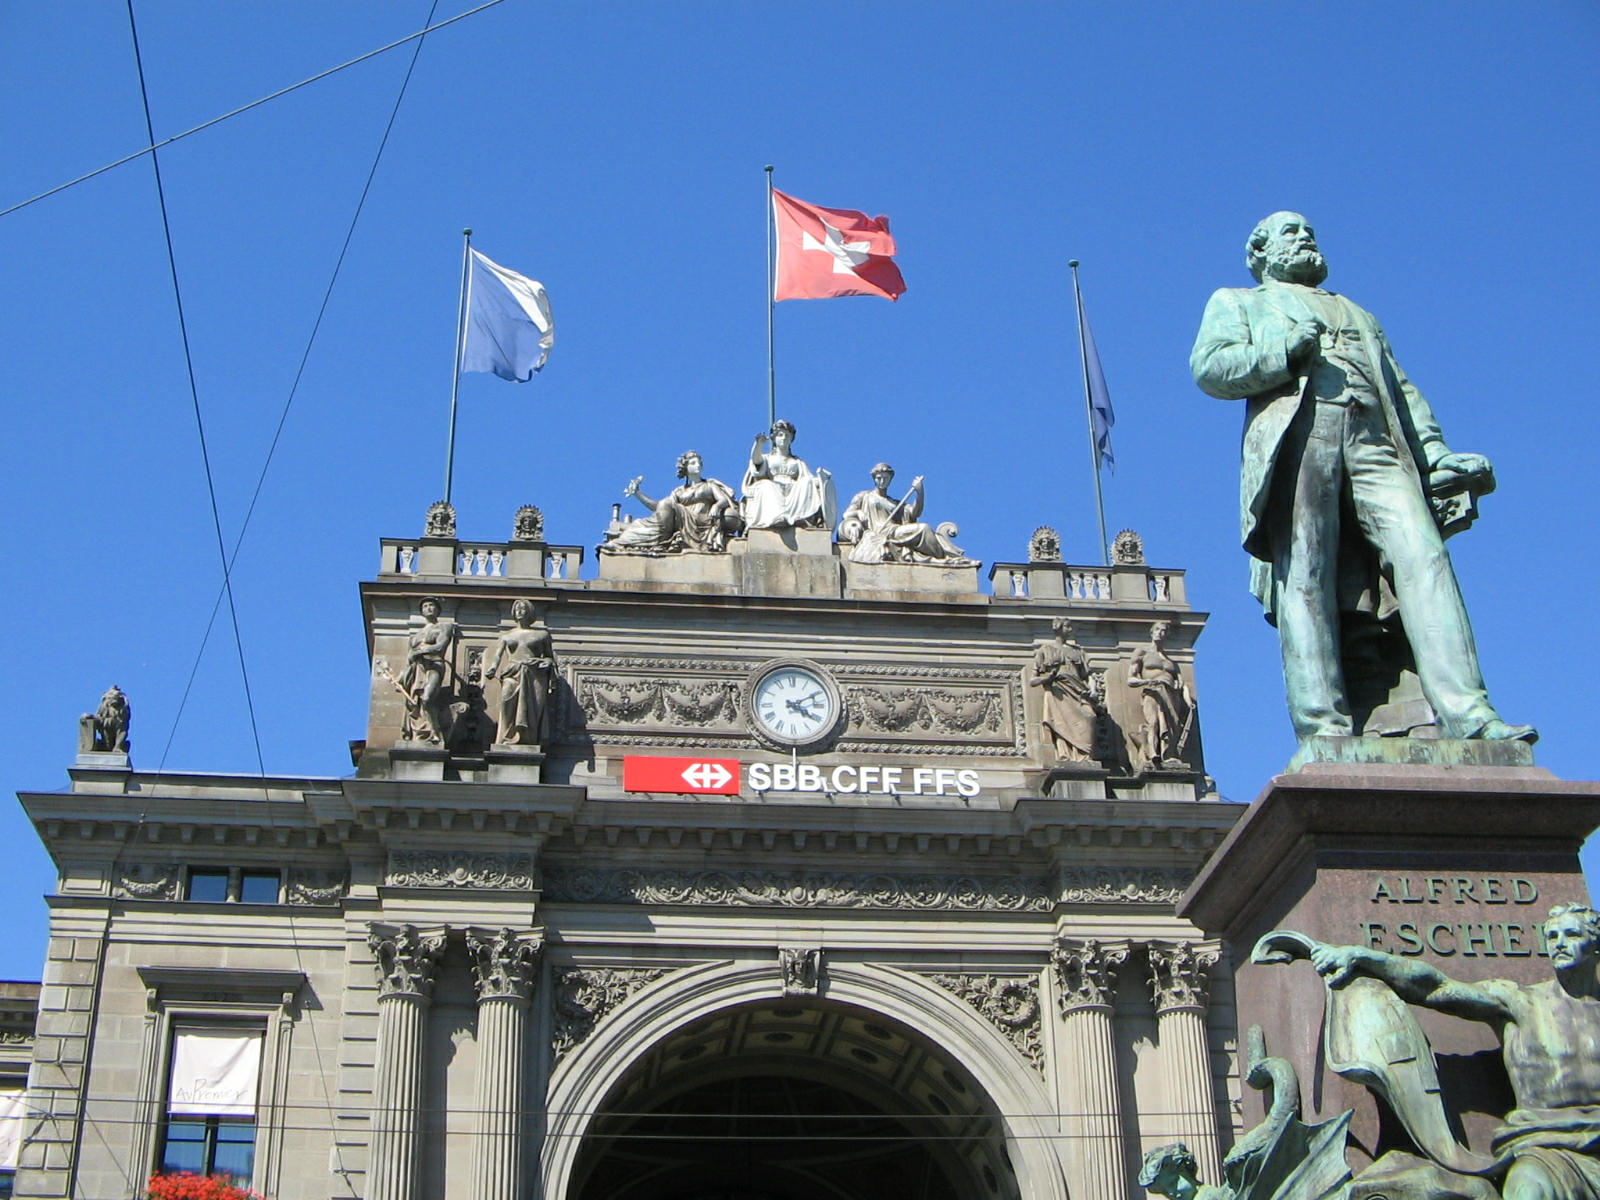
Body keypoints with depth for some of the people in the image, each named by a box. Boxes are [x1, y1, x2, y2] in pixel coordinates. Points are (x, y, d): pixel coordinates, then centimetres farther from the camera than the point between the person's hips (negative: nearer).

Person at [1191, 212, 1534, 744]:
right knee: (1307, 576, -18)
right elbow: (1209, 366, 9)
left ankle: (1466, 714, -30)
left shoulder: (1360, 316, 40)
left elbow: (1403, 392, 28)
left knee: (1422, 557, -18)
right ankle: (1324, 725, -27)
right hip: (1296, 435, -3)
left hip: (1375, 445, 3)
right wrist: (1284, 352, -8)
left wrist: (1435, 453, 9)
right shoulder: (1236, 302, 29)